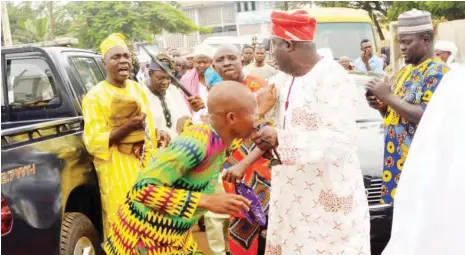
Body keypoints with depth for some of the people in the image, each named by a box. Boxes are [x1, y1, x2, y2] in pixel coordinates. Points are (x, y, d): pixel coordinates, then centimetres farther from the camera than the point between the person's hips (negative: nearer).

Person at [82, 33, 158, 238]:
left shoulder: (138, 89, 8)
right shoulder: (95, 96, -10)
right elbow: (92, 142, -16)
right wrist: (126, 128, -26)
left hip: (143, 164, 6)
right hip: (117, 169, -5)